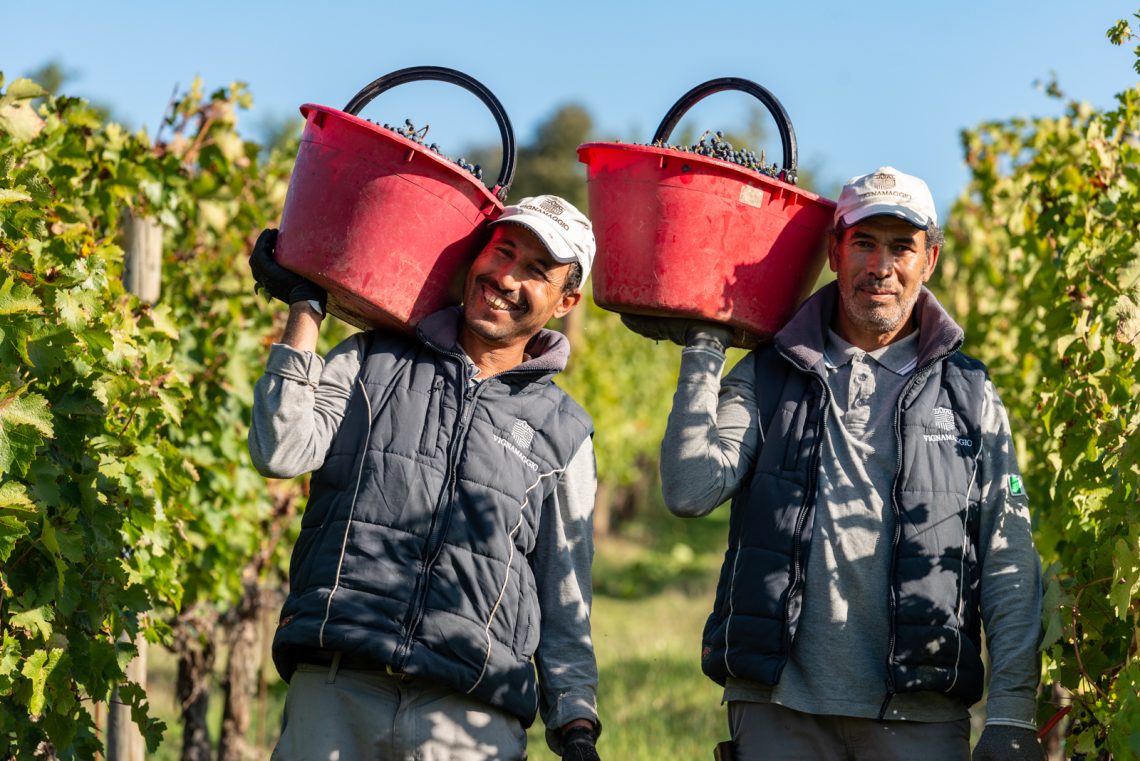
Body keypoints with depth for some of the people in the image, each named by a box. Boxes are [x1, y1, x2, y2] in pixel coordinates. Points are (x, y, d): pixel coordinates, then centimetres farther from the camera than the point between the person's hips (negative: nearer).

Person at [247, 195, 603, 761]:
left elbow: (565, 604, 15)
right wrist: (305, 308, 3)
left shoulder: (564, 433, 15)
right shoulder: (372, 362, 14)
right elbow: (282, 453, -4)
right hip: (335, 689, 0)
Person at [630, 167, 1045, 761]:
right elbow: (690, 491, -6)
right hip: (780, 707, 0)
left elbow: (1009, 567, 6)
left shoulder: (968, 395, 10)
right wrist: (703, 352, -4)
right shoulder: (768, 378, 9)